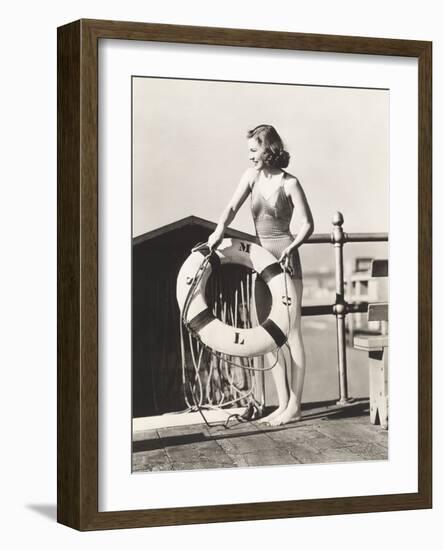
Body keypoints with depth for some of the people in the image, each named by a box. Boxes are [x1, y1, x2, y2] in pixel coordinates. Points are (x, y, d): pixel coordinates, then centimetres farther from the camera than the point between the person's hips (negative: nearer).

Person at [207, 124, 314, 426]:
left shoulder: (289, 183, -11)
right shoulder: (252, 176, 5)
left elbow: (307, 225, -10)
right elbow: (233, 207, -1)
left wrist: (291, 247, -26)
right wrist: (220, 230, -18)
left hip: (285, 258, -7)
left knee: (291, 331, -4)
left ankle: (295, 406, 1)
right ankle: (283, 404, 14)